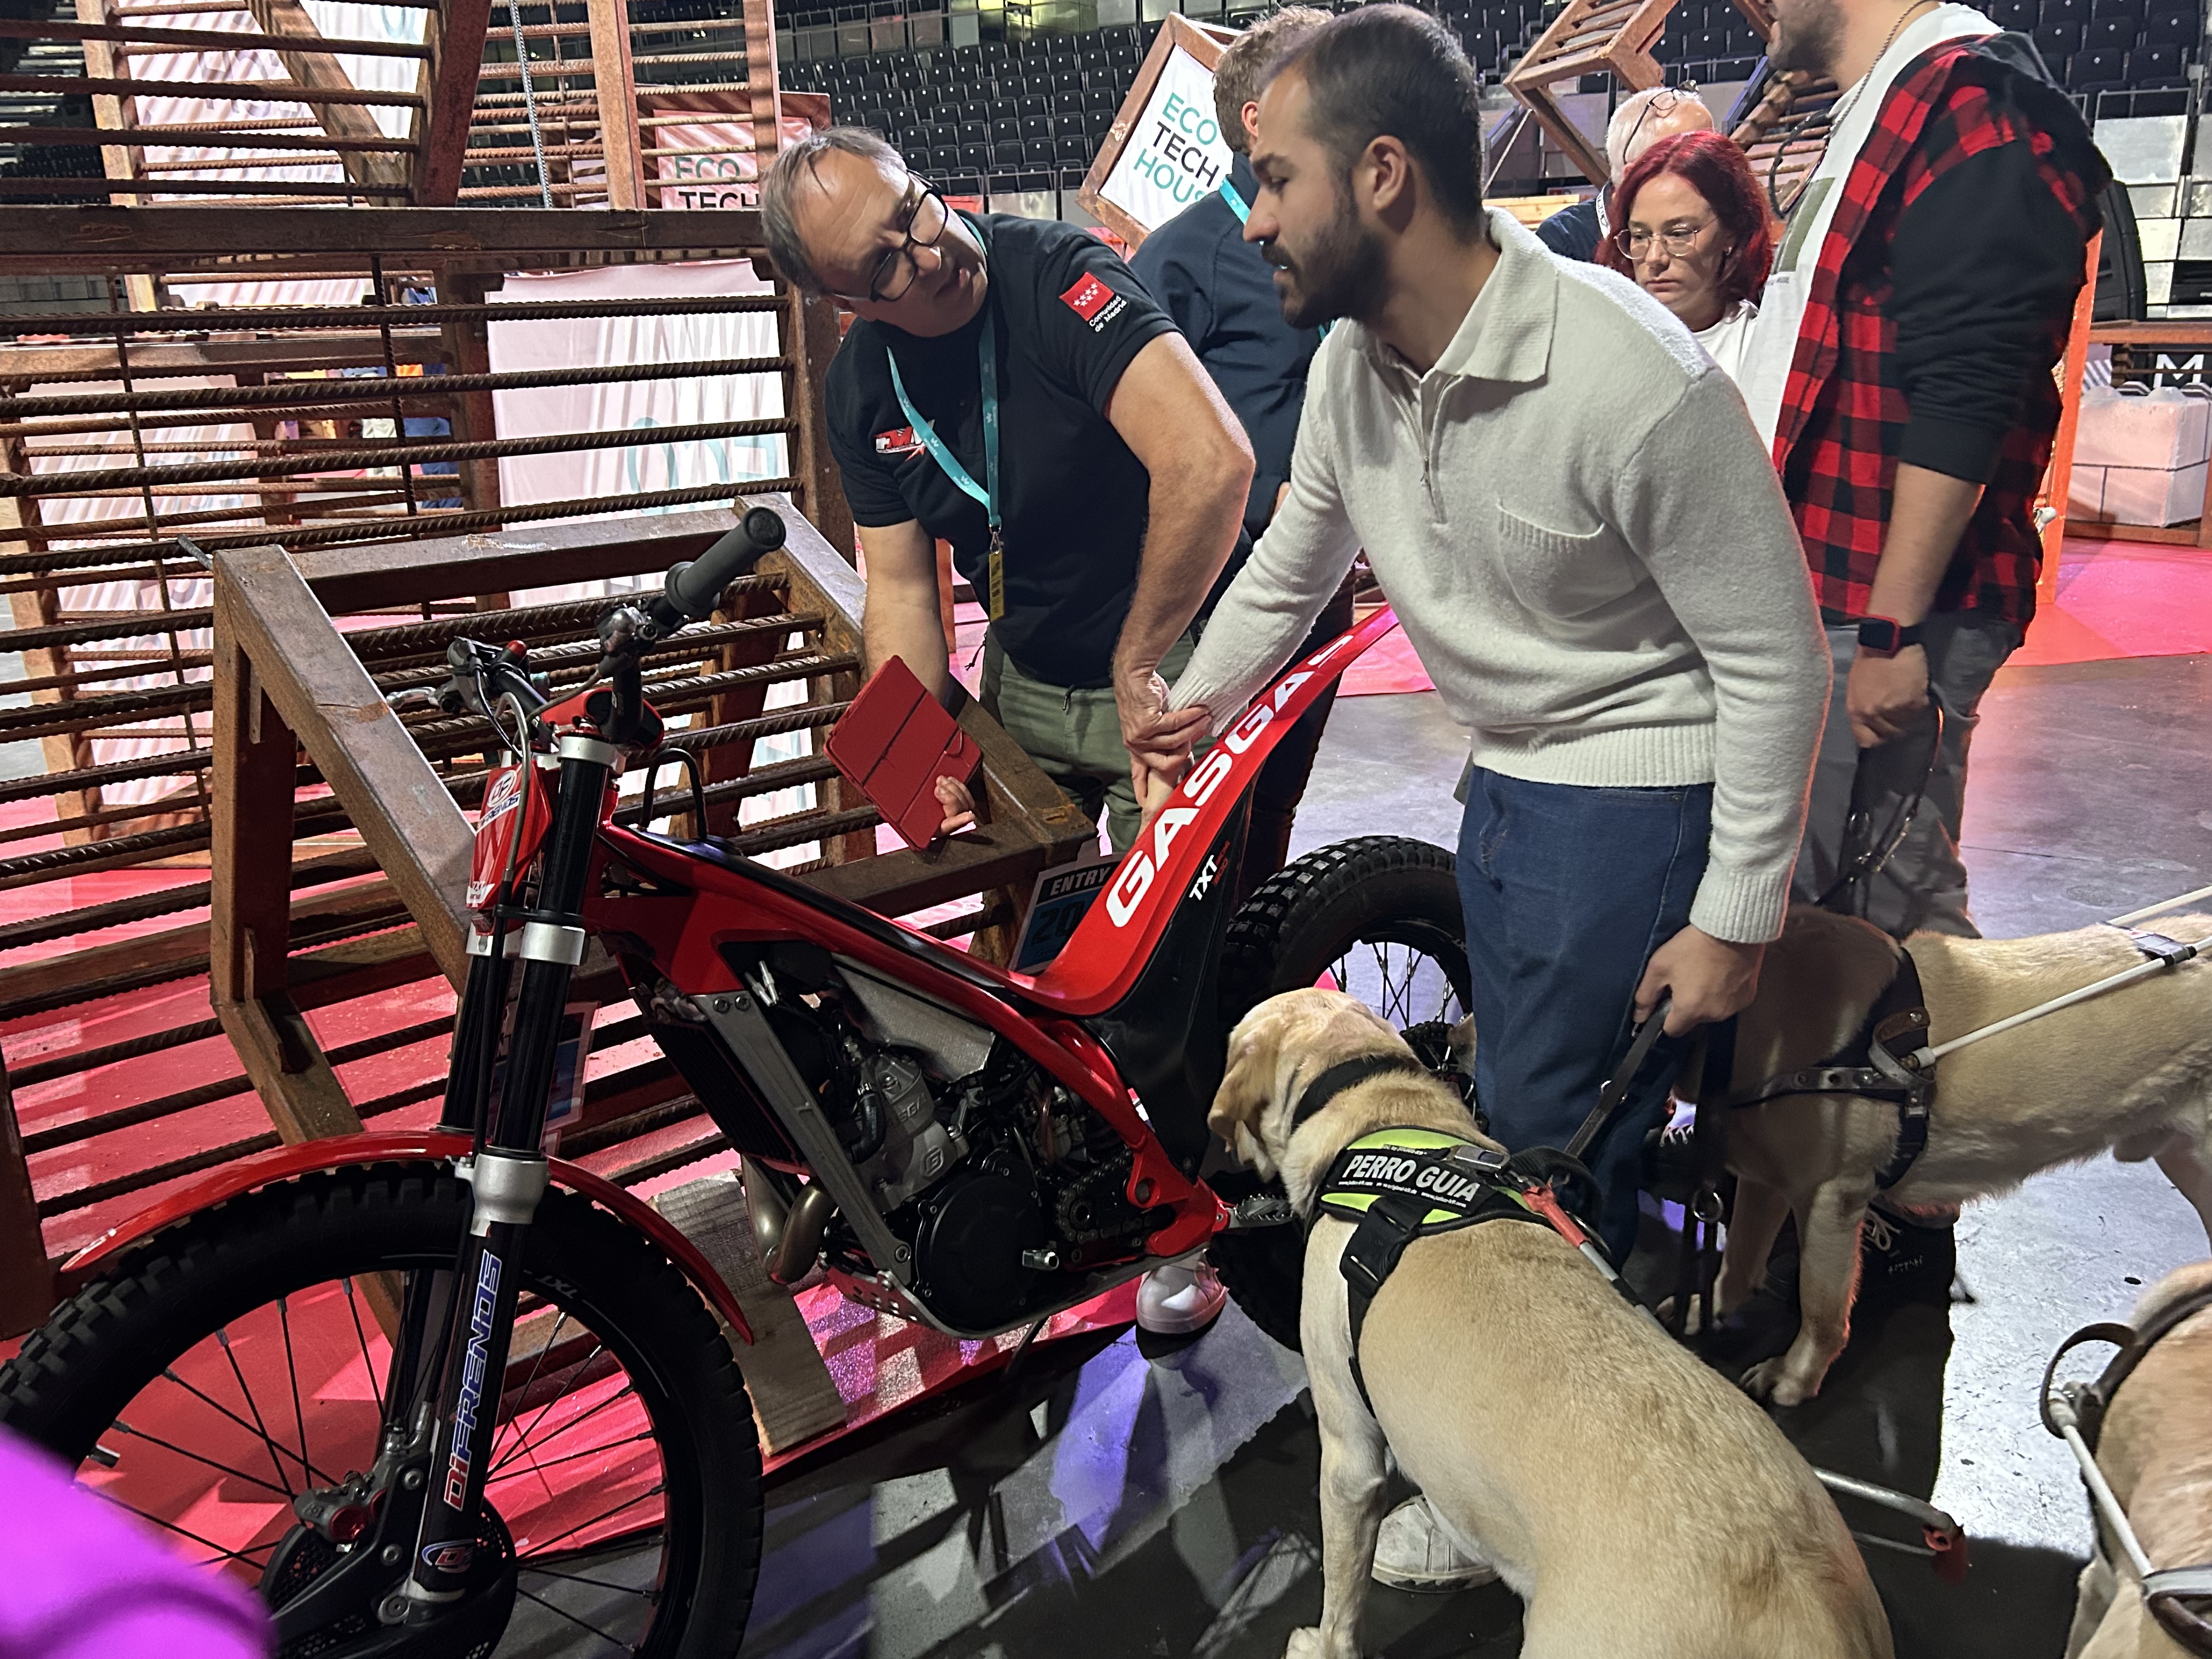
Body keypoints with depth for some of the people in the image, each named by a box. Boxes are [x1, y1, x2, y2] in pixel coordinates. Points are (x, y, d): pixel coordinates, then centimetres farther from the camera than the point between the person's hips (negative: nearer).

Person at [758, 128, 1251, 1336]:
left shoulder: (1058, 273, -24)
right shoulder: (863, 384, -3)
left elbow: (1210, 460, -37)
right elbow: (899, 579, -1)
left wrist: (1137, 661, -28)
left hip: (1164, 668, -6)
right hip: (1024, 686, 6)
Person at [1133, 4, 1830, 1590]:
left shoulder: (1637, 382, -27)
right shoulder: (1355, 358, -5)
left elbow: (1774, 657, -19)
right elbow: (1296, 557, 15)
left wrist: (1736, 918, -16)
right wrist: (1198, 699, 27)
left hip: (1639, 793, -7)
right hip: (1508, 776, 8)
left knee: (1547, 1144, 1)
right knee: (1529, 1113, 19)